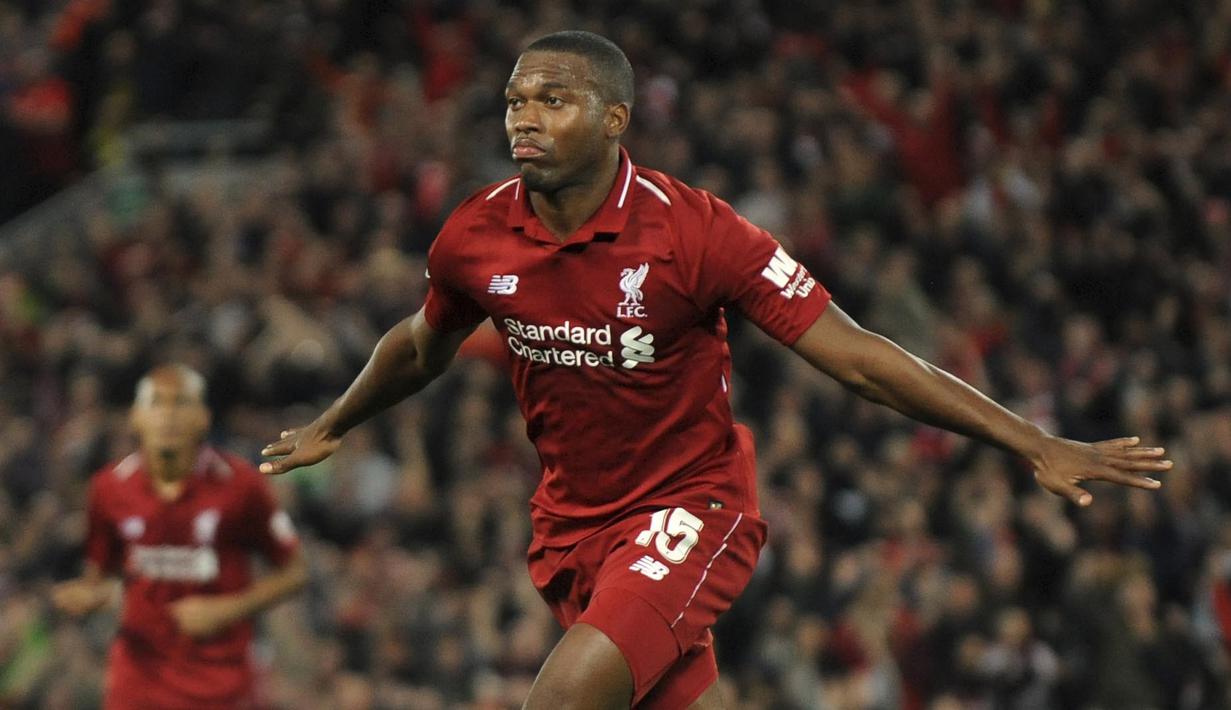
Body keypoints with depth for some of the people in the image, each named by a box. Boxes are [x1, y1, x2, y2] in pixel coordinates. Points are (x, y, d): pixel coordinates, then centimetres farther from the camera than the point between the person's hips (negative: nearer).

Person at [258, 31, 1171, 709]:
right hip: (573, 521, 5)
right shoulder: (474, 239, -7)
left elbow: (855, 356, -18)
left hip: (693, 504, -5)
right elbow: (422, 345, 18)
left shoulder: (693, 231, -20)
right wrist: (329, 428, 34)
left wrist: (1039, 445, -21)